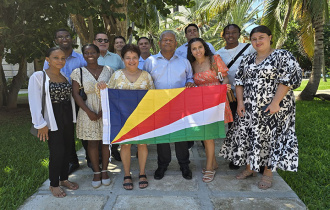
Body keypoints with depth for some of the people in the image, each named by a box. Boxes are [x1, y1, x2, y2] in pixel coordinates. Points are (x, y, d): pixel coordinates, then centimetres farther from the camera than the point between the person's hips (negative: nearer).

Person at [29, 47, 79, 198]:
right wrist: (41, 124, -12)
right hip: (53, 119, -5)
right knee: (57, 152, -3)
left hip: (68, 118, 6)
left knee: (66, 150, 11)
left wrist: (72, 117, 7)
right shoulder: (38, 76, -8)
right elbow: (34, 102, -11)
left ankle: (64, 179, 29)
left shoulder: (66, 77, 9)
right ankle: (54, 184, 17)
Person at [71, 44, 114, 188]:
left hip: (106, 110, 1)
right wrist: (89, 111, -11)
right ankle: (96, 172, 19)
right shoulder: (78, 72, 4)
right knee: (92, 142, 4)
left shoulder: (108, 70, 5)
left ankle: (104, 171, 21)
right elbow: (75, 93, -2)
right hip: (88, 112, -1)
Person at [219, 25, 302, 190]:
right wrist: (240, 102, -1)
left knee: (270, 137, 2)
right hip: (249, 108, 5)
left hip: (272, 108, -5)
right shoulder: (247, 59, 12)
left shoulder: (283, 56, -5)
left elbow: (291, 78, -14)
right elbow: (239, 80, 11)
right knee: (247, 136, 9)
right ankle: (249, 168, 26)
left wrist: (275, 102, -20)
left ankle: (268, 173, 19)